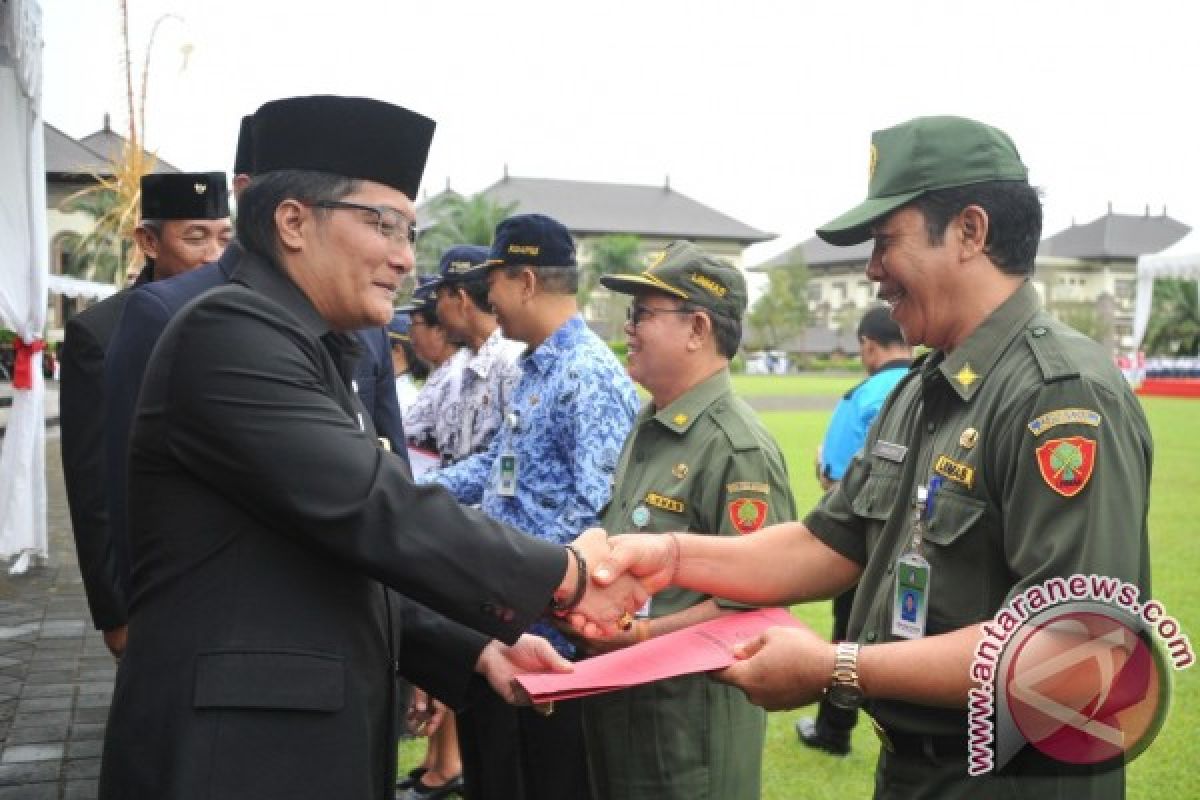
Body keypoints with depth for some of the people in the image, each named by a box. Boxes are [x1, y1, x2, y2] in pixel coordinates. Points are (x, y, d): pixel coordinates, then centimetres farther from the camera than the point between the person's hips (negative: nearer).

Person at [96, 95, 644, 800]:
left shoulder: (316, 356, 15)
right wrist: (564, 574, -13)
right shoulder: (232, 332, -15)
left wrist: (476, 649, 4)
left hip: (317, 741, 9)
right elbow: (376, 515, -24)